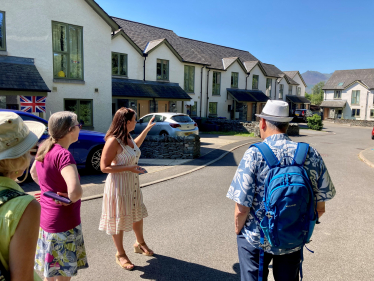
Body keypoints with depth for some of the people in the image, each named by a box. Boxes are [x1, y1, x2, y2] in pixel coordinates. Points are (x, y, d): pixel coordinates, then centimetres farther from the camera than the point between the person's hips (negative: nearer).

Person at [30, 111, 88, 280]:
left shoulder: (44, 150, 2)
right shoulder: (63, 155, -24)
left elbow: (33, 173, 22)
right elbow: (75, 191, -38)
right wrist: (71, 199, -17)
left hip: (45, 220, 9)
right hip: (63, 224, -9)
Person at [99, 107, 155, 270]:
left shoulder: (128, 137, 3)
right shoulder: (113, 141, -24)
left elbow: (135, 147, 27)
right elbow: (104, 167, -23)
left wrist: (147, 129, 27)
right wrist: (129, 168, -27)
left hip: (132, 183, 9)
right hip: (118, 185, -9)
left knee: (138, 214, 22)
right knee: (119, 220, 9)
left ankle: (140, 243, 45)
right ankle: (120, 254, 29)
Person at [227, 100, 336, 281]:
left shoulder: (254, 155, -20)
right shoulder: (311, 154, -8)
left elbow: (242, 209, -20)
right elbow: (320, 207, -2)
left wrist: (238, 230, 0)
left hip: (256, 240, -3)